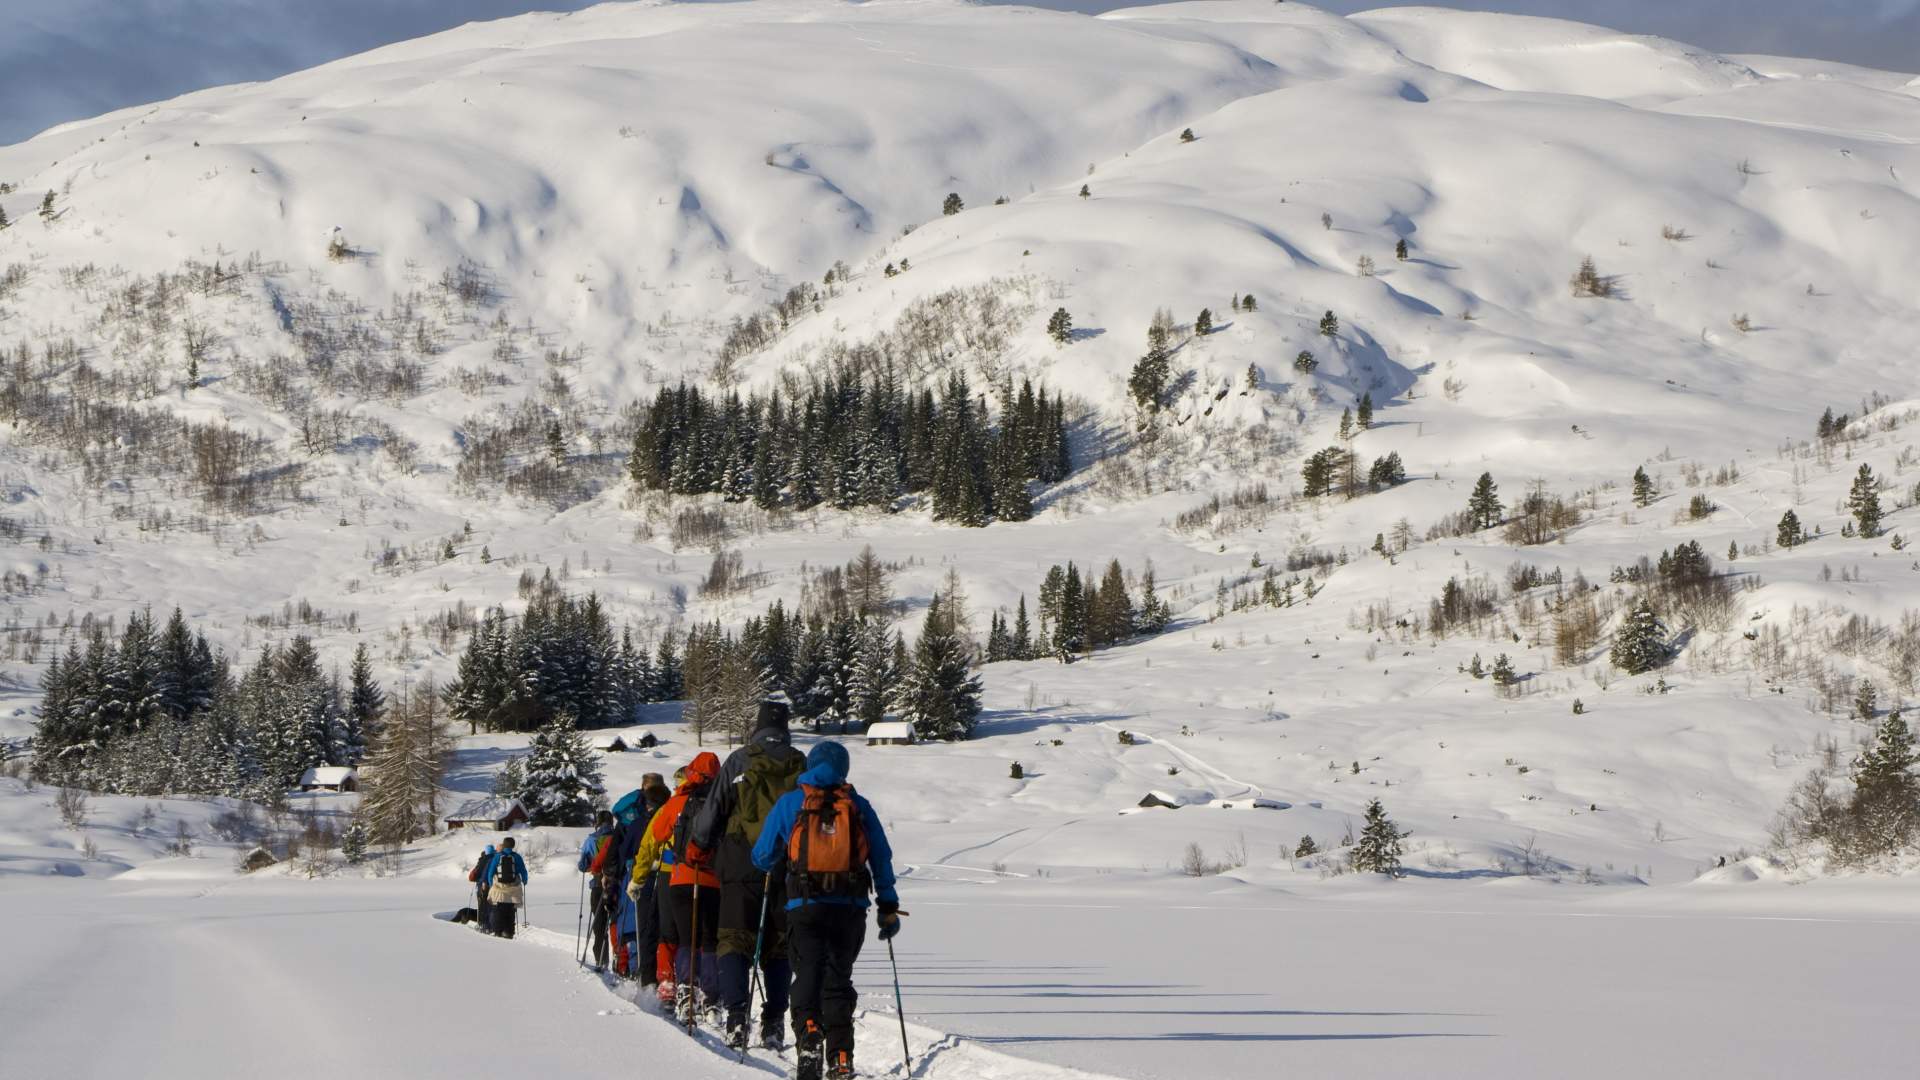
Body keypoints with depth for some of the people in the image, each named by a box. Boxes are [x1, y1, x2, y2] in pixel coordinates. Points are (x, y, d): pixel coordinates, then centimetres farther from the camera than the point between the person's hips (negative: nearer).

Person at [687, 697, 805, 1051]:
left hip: (742, 865, -2)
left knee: (735, 940, 2)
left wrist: (697, 847, 13)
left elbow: (714, 808, -1)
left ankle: (736, 1016, -12)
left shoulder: (739, 761, -3)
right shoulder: (802, 765, 4)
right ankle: (774, 1022, 6)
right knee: (779, 945, 10)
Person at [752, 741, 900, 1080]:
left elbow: (763, 857, 9)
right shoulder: (860, 806, 11)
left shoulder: (789, 804, 6)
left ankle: (809, 1033, -26)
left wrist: (784, 862, 32)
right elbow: (882, 858, 9)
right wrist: (888, 907, 13)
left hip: (806, 907, -2)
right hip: (851, 908, 2)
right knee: (838, 979, 10)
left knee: (808, 975, 0)